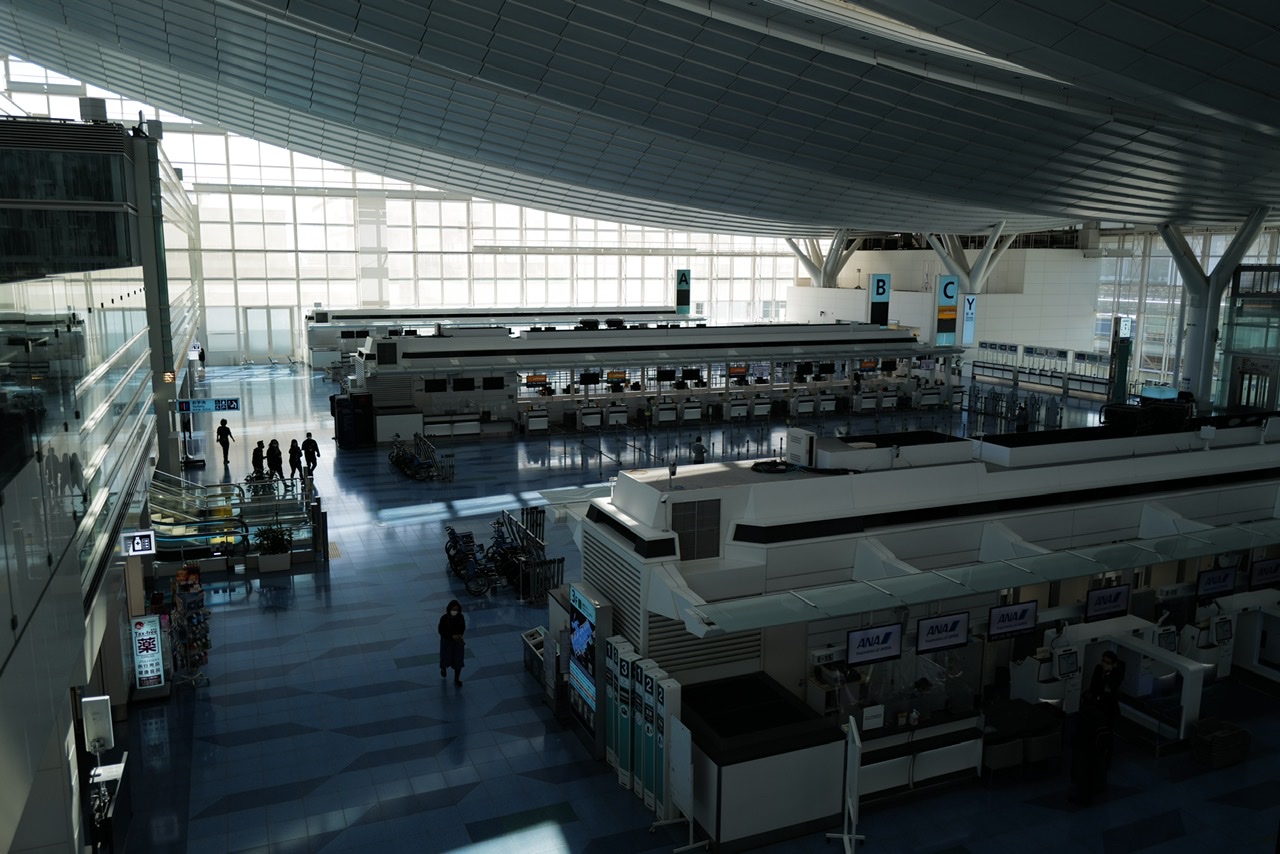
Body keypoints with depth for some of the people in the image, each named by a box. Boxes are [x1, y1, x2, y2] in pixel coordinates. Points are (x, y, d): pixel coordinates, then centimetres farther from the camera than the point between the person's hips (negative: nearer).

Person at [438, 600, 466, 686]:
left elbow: (463, 628, 0)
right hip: (447, 641, -2)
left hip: (458, 642, 2)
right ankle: (443, 668, 52)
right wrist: (452, 636, -23)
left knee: (458, 661, 8)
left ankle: (457, 679, 25)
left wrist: (460, 635, -18)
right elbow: (441, 630, -14)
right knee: (446, 659, 17)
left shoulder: (460, 617, -15)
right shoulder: (444, 618, -22)